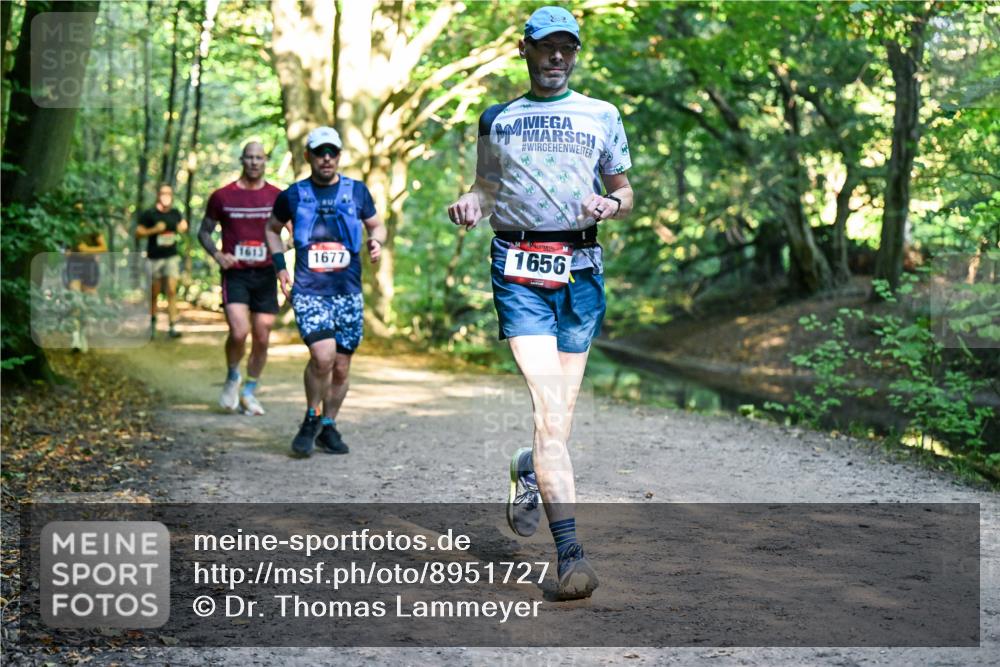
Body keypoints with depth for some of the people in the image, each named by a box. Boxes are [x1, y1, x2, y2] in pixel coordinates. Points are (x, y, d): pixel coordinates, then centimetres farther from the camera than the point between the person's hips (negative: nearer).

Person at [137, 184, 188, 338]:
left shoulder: (176, 214, 8)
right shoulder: (149, 214, -4)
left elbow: (183, 225, 28)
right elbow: (138, 233, -5)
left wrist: (183, 228, 4)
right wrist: (154, 230, -18)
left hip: (172, 257, 2)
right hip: (154, 257, -2)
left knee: (172, 291, -9)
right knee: (154, 293, 7)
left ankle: (173, 326, -11)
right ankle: (152, 322, 28)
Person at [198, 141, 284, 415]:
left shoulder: (277, 197, 4)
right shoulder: (222, 196, 2)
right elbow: (204, 231, 10)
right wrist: (217, 255, -8)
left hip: (265, 274, 2)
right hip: (235, 274, -2)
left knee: (262, 338, 4)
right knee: (239, 332, -19)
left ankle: (249, 392, 23)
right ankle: (232, 378, 9)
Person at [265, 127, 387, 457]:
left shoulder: (357, 191, 6)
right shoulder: (293, 195, 4)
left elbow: (376, 225, 19)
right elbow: (272, 229, 20)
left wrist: (376, 241, -4)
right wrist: (280, 265, 8)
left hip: (349, 293, 2)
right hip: (308, 292, -2)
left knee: (341, 366, 6)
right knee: (323, 355, -21)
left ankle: (328, 426, 26)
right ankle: (311, 418, 2)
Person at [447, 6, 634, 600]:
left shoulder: (602, 116, 14)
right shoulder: (497, 118, 16)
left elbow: (624, 191, 19)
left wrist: (609, 204, -4)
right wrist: (470, 206, -3)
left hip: (581, 268, 2)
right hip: (518, 270, -1)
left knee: (561, 410, 4)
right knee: (549, 408, -15)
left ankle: (530, 469, 40)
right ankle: (571, 553, -16)